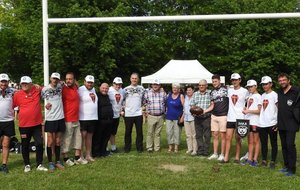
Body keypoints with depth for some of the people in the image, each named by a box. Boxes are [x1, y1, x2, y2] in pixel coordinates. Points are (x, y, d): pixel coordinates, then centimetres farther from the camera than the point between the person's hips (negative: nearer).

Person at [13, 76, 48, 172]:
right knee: (25, 145, 11)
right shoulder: (17, 94, -4)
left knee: (39, 144, 3)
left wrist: (39, 87, -3)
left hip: (37, 124, 1)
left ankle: (39, 165, 16)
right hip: (24, 125, 0)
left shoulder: (37, 90, -1)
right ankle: (27, 165, 27)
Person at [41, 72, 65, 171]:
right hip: (50, 119, -3)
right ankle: (50, 163, 10)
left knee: (58, 142, 11)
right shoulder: (45, 89, -4)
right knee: (50, 142, 0)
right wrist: (45, 104, -4)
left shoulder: (60, 87, 4)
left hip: (60, 118, 3)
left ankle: (58, 162, 20)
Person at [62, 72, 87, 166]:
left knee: (78, 138, 15)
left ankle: (77, 158, 26)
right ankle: (66, 158, 15)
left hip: (76, 119, 8)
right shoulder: (64, 89, -15)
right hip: (67, 120, -8)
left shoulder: (75, 87, 7)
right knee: (66, 139, 2)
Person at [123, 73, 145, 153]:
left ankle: (139, 147, 12)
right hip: (128, 114, -1)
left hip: (138, 113, 1)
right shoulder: (126, 89, 3)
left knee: (139, 131, 3)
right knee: (128, 132, 7)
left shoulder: (141, 89, 7)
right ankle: (127, 147, 17)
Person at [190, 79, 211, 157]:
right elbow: (192, 105, 14)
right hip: (197, 117, 4)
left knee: (207, 135, 1)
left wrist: (205, 111, -16)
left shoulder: (210, 93, -1)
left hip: (207, 117, -4)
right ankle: (200, 150, 16)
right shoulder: (195, 94, 14)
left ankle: (206, 150, 9)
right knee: (198, 134, 8)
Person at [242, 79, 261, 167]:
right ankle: (249, 159, 15)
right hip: (248, 121, 7)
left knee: (256, 141, 2)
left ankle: (255, 160, 6)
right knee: (250, 141, 11)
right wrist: (245, 109, 4)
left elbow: (259, 110, -11)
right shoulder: (249, 96, 15)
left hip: (255, 122, -7)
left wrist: (248, 111, -18)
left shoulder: (258, 96, -6)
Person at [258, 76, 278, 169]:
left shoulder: (274, 95, -5)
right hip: (262, 124, 6)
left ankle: (273, 161, 10)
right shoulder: (262, 96, 14)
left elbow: (279, 109, -7)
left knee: (273, 143, 4)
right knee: (263, 143, 10)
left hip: (272, 124, -6)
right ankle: (264, 160, 18)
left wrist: (278, 123, -13)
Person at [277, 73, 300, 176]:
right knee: (284, 145, 12)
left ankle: (292, 169, -2)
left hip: (291, 124, -7)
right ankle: (287, 166, 22)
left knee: (290, 145, -9)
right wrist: (277, 122, 14)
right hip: (281, 124, 7)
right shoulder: (279, 93, 13)